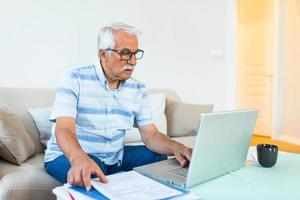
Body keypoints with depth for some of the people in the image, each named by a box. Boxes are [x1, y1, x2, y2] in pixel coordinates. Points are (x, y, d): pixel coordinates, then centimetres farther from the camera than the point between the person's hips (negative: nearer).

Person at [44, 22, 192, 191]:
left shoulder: (138, 89, -1)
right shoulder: (74, 79, -15)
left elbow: (151, 135, -6)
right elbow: (64, 129, -26)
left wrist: (175, 147, -29)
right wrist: (80, 159, -50)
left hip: (114, 156, 6)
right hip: (68, 156, -5)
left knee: (161, 159, -7)